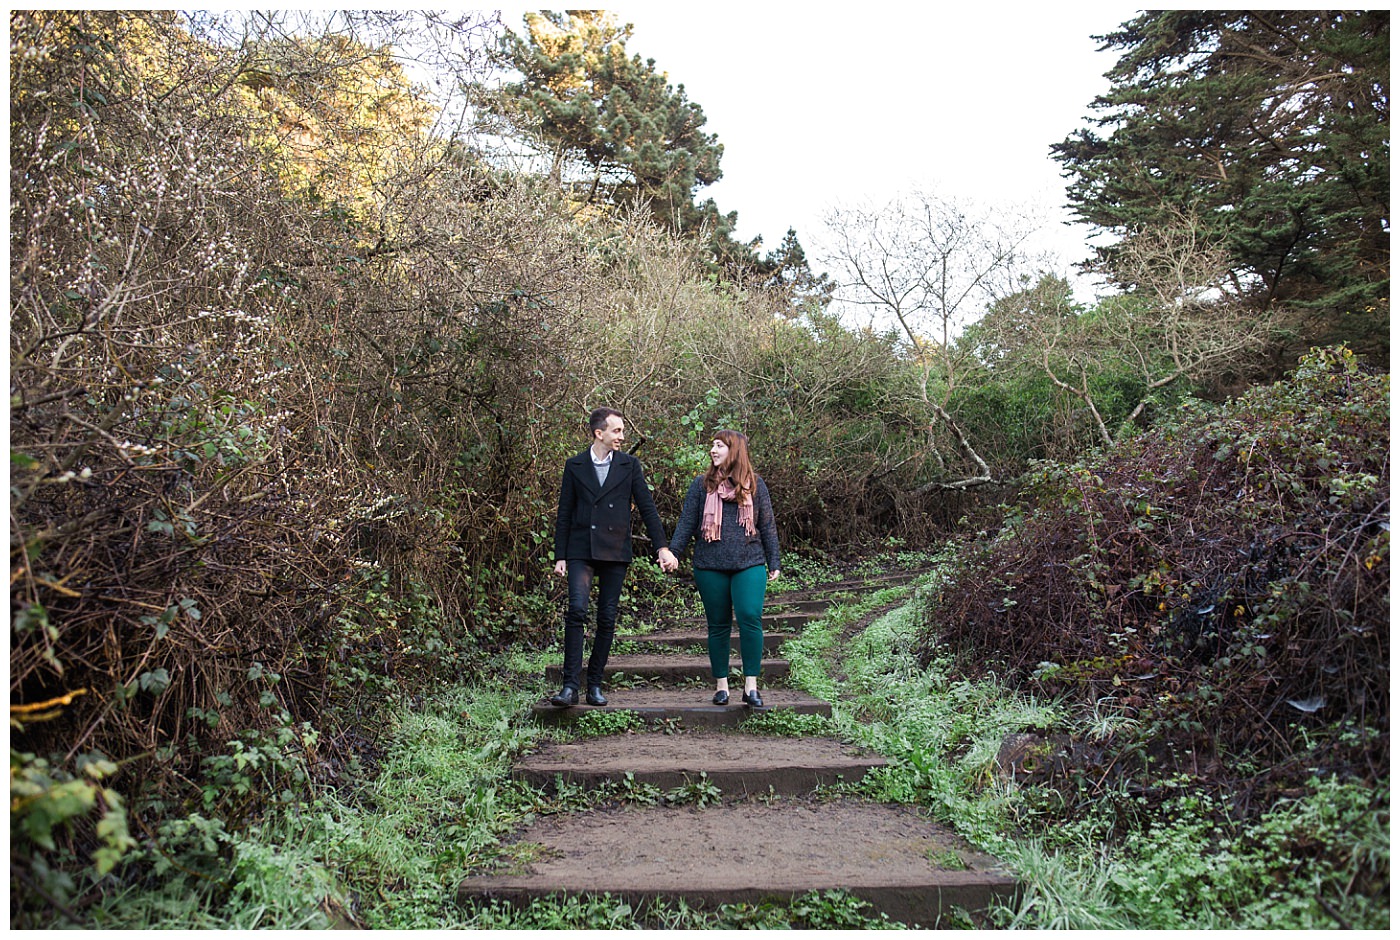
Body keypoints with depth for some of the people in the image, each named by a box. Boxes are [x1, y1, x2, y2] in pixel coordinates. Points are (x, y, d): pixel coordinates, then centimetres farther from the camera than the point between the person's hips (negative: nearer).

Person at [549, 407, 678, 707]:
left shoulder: (629, 465, 7)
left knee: (607, 619, 3)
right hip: (581, 551, -1)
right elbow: (564, 513, 8)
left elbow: (647, 507, 7)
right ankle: (570, 685, -13)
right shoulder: (575, 466, 6)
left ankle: (595, 685, 13)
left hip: (615, 551, 1)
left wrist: (662, 547, 0)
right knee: (577, 609, -17)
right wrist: (560, 556, 4)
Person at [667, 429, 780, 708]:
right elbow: (686, 523, 7)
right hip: (710, 567, 1)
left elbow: (767, 525, 10)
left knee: (750, 618, -15)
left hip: (749, 564, -1)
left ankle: (751, 686, -6)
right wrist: (672, 554, -2)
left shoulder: (755, 484, 8)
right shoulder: (702, 484, 8)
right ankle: (721, 685, 17)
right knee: (718, 625, 6)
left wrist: (773, 563, 8)